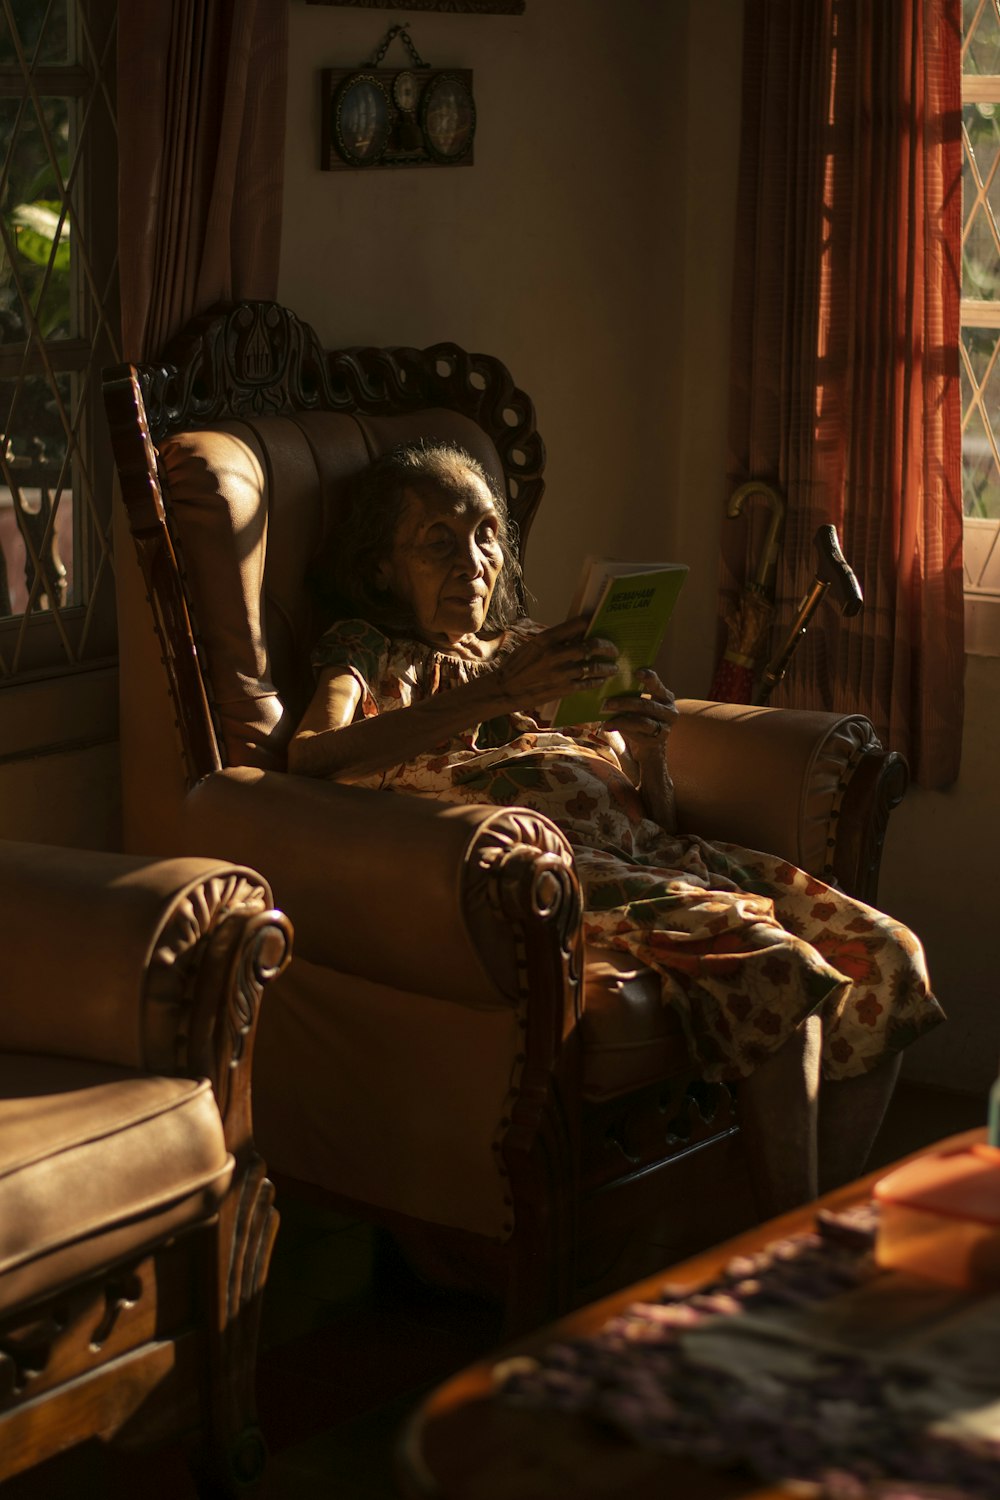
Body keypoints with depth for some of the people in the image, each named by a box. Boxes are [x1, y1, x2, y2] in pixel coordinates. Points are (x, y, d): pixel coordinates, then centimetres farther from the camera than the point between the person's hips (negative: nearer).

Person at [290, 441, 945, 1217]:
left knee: (888, 956, -10)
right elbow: (310, 755, -14)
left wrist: (650, 753, 0)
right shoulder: (369, 657, 14)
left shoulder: (529, 650, 31)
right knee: (776, 968, -29)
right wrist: (495, 696, -21)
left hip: (648, 852, 7)